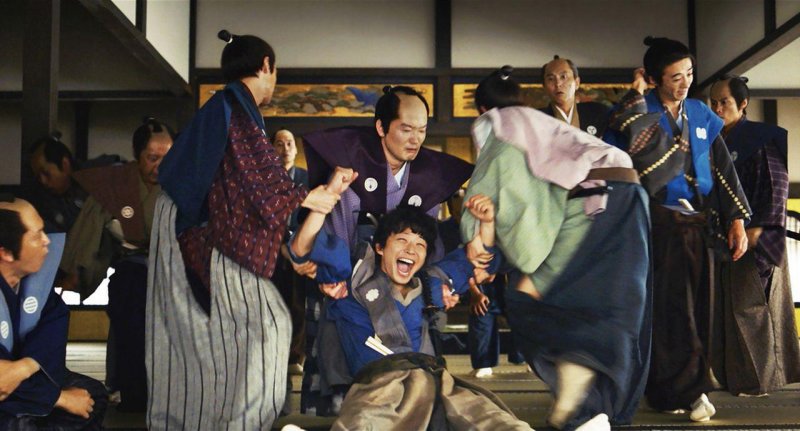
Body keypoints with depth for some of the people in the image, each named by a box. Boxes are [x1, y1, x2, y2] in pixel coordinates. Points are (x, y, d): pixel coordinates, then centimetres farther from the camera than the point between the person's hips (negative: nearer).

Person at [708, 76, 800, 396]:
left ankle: (759, 378, 6)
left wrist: (756, 229, -15)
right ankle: (733, 373, 15)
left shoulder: (762, 139, -5)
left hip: (753, 234, -6)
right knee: (728, 305, 7)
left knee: (750, 305, -4)